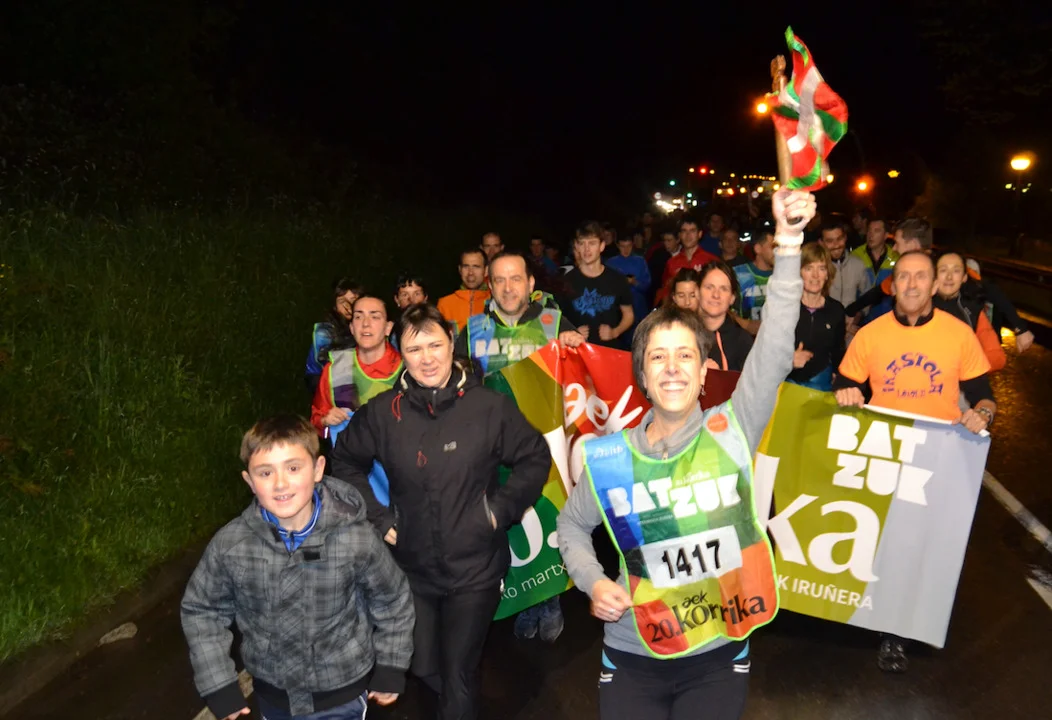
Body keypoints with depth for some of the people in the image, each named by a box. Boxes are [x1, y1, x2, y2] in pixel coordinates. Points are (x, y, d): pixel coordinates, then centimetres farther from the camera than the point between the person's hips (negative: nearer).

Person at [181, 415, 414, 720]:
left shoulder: (356, 539, -22)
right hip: (273, 694, 2)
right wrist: (218, 685, -2)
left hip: (344, 692, -2)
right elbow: (200, 610, -1)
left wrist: (391, 669, 0)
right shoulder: (229, 545, -18)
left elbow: (392, 600, -5)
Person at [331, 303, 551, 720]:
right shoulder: (382, 412, -7)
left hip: (475, 569, -3)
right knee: (423, 667, 21)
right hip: (412, 567, 3)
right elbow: (345, 461, 9)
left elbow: (536, 459, 0)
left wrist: (502, 508, -8)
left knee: (458, 676, 8)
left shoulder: (490, 406, -12)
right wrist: (376, 516, 1)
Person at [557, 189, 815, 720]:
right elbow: (572, 526, 10)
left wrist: (788, 243, -29)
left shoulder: (731, 431, -9)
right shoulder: (609, 455, -6)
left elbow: (774, 349, -21)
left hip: (719, 657, 0)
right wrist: (593, 582, -8)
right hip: (633, 659, 1)